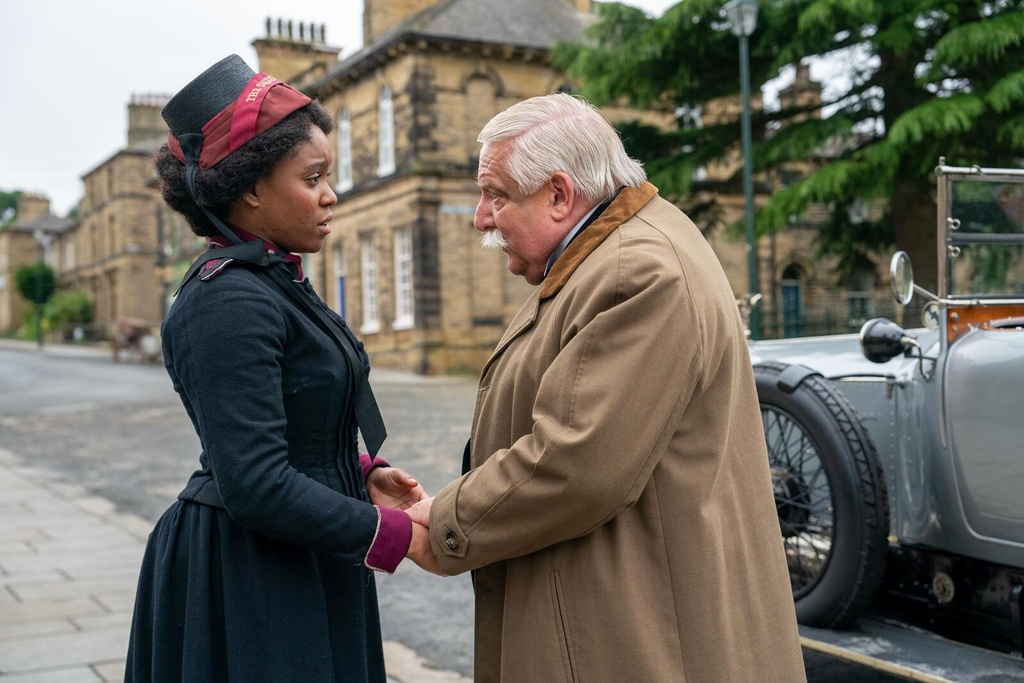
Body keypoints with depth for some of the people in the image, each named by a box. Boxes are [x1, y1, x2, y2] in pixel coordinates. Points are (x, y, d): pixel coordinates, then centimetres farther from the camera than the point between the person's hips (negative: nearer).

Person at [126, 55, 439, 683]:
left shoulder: (274, 284, 9)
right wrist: (397, 535, -19)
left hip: (299, 571, 9)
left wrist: (362, 474, 2)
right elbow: (255, 485, -26)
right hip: (248, 579, -9)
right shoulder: (228, 301, -21)